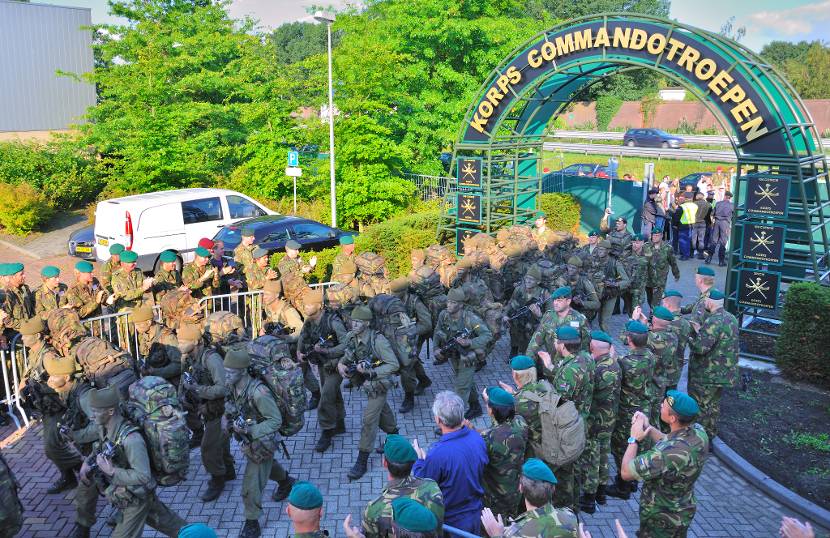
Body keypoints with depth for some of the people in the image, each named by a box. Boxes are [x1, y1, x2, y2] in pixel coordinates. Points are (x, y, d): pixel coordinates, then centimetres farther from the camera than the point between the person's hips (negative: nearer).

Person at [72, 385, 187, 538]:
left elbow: (143, 477, -35)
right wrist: (87, 462, -2)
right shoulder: (104, 428, -8)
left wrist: (111, 471, -34)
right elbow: (100, 448, 15)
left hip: (137, 498, -7)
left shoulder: (131, 438, -35)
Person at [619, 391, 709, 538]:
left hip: (661, 519, -7)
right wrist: (648, 428, -7)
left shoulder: (668, 453, -40)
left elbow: (626, 473, -28)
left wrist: (634, 439, -16)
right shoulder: (699, 431, -16)